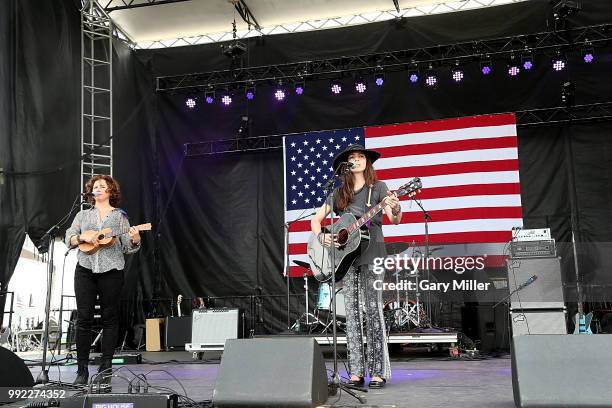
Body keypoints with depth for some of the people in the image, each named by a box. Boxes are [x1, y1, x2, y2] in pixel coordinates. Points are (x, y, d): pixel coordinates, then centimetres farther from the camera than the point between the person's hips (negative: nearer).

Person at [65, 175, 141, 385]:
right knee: (83, 318, -2)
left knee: (110, 318, 1)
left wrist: (135, 240, -16)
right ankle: (82, 369, 5)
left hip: (111, 271, -2)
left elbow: (127, 248, 5)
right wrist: (83, 236, -10)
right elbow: (68, 239, 9)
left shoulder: (120, 216, 9)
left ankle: (105, 369, 9)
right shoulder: (83, 214, 16)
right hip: (85, 269, 2)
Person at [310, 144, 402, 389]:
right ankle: (356, 372, 8)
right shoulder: (339, 193, 13)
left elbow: (395, 220, -8)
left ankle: (378, 371, -1)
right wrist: (321, 236, -3)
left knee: (372, 310, -7)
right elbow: (316, 219, 17)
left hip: (371, 252, -3)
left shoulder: (378, 188, 4)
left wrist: (396, 209, -30)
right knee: (351, 312, 3)